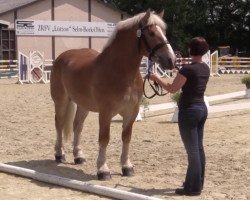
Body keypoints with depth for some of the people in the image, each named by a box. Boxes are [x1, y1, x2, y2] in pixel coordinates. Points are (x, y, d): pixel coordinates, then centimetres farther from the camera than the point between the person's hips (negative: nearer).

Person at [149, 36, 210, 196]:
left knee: (192, 150, -3)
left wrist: (156, 78, 2)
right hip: (202, 108, 8)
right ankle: (198, 183, 26)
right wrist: (180, 71, 27)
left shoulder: (187, 69, -19)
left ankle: (193, 188, 4)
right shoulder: (206, 68, 5)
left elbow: (172, 89, -11)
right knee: (199, 148, 15)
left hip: (189, 111, -8)